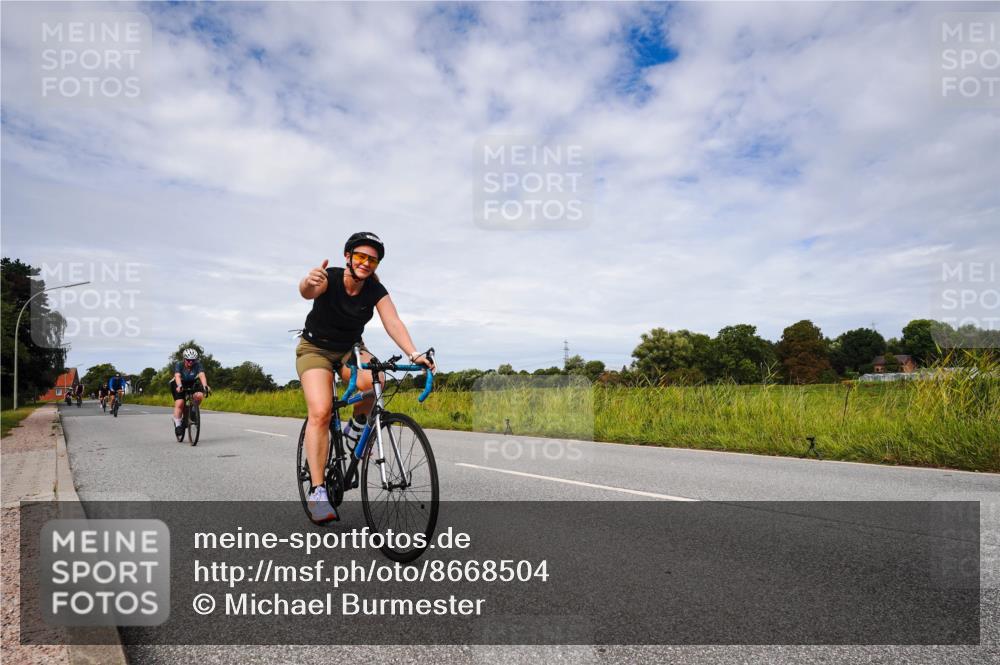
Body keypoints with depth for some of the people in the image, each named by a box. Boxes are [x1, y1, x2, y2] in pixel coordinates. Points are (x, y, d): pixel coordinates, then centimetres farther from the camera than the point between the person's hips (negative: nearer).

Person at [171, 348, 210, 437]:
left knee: (199, 395, -27)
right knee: (179, 403, -21)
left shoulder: (198, 364, -21)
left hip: (192, 384, 2)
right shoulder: (178, 364, -22)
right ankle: (178, 425, -8)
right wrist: (179, 386, -58)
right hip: (179, 385, -2)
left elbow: (202, 375, -36)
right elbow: (177, 376, -39)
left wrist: (205, 386, -54)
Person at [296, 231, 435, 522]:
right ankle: (317, 490, -17)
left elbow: (393, 322, -26)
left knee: (372, 381, -32)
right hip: (315, 349, -2)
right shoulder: (329, 278, -21)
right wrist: (309, 282, -69)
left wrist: (414, 353, -43)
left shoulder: (376, 290, -13)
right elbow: (307, 292, -43)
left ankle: (358, 426, 0)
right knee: (320, 412, -22)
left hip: (350, 349, 3)